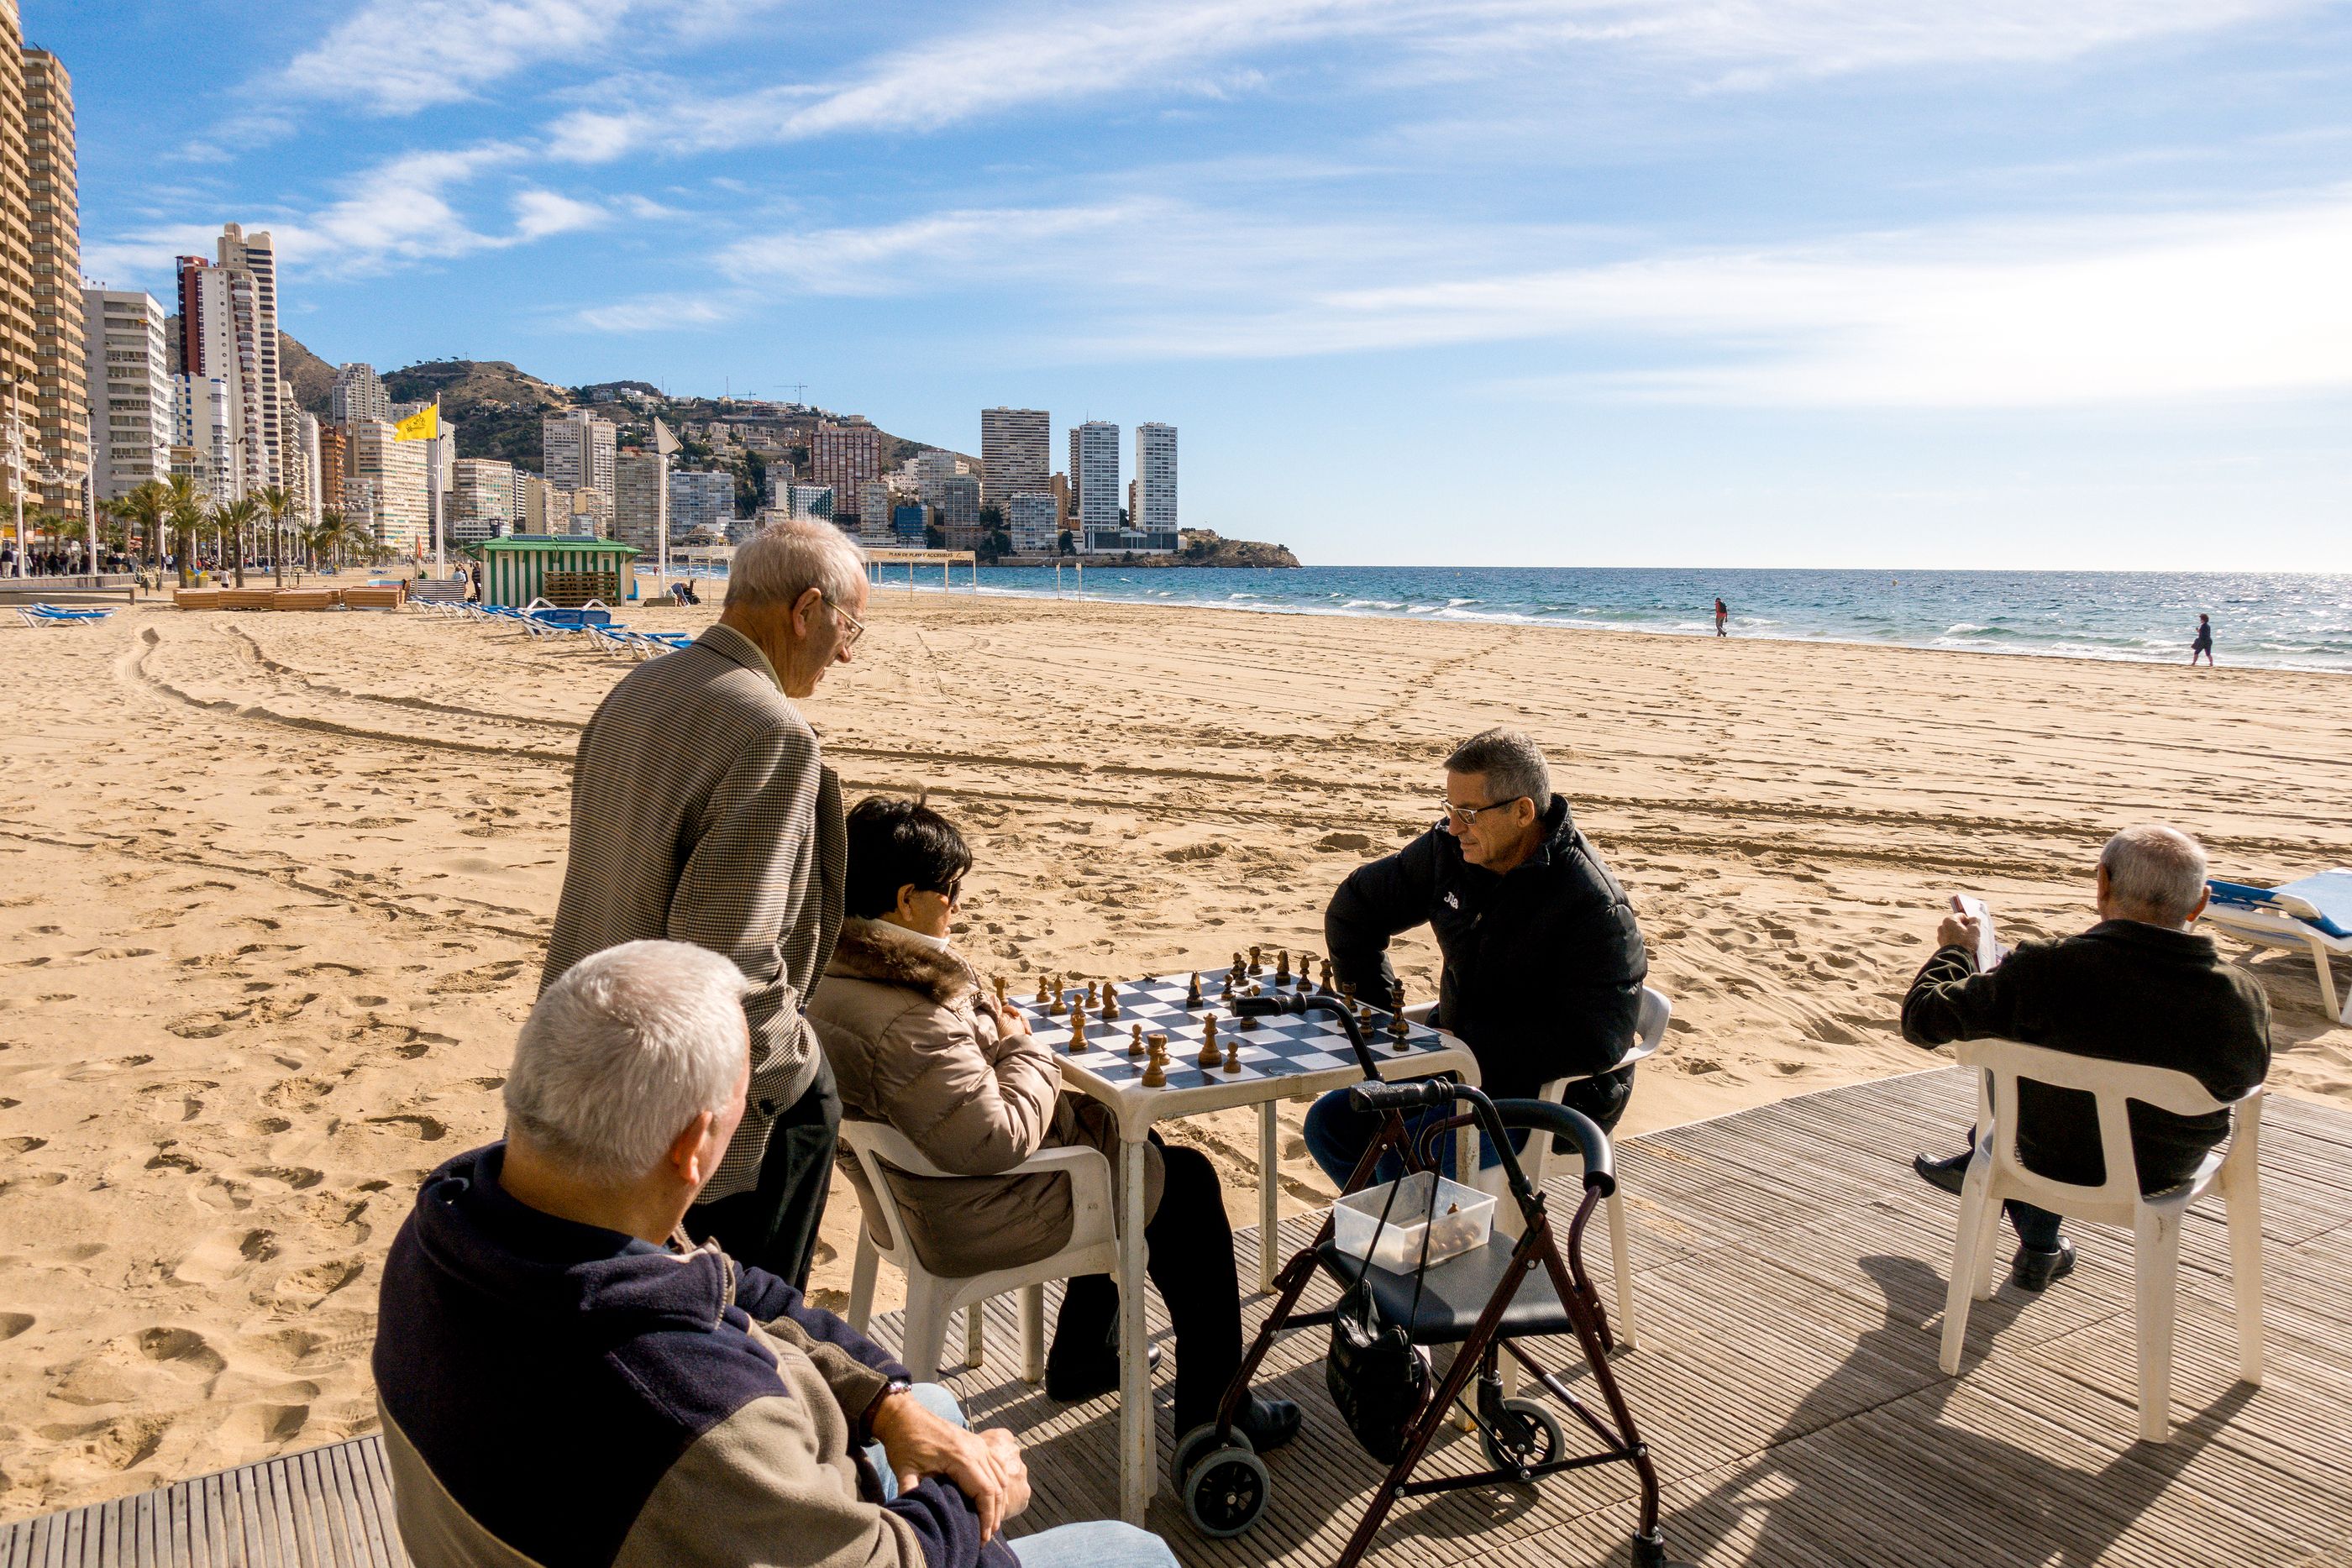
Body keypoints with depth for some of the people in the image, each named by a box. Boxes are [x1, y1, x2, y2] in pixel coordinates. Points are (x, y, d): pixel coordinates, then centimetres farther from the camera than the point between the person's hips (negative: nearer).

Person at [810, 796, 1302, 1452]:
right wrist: (1023, 1046, -18)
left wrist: (991, 1031, 0)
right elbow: (995, 1141, -33)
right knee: (1186, 1182, 7)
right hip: (972, 1223, -10)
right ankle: (1213, 1410, 18)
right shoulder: (907, 1018, -35)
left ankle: (1083, 1356, 39)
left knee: (1129, 1137, 28)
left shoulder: (826, 972, -2)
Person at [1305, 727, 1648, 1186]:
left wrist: (1465, 1048, -26)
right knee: (1329, 1124, -3)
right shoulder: (1449, 851, -3)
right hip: (1463, 1068, 7)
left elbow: (1594, 1043, -27)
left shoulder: (1594, 906, -23)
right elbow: (1353, 910, 11)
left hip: (1558, 1094, -7)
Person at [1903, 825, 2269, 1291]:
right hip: (2169, 1170, 3)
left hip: (2057, 1162, -3)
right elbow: (2250, 1077, 2)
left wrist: (1955, 950, 1)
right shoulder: (2243, 996, -21)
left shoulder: (2047, 969, -31)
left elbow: (1923, 1019, -20)